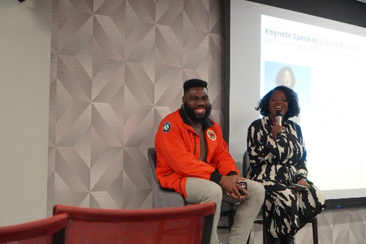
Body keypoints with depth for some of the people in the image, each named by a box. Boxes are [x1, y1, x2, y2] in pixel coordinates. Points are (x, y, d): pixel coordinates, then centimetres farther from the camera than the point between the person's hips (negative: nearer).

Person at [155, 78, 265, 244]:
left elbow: (223, 156, 10)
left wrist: (233, 176, -15)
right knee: (213, 191, -38)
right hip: (178, 178, -8)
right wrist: (219, 179, -28)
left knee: (257, 190, -6)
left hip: (211, 179, 8)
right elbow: (181, 162, -23)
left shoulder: (213, 126, 13)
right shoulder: (171, 124, -12)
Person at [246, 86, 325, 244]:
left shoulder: (295, 128, 15)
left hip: (291, 179, 6)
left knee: (317, 199, -22)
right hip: (266, 179, -5)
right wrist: (273, 136, -15)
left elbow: (302, 158, 16)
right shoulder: (257, 126, 0)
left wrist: (301, 178, -3)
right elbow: (255, 158, -11)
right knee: (287, 197, -36)